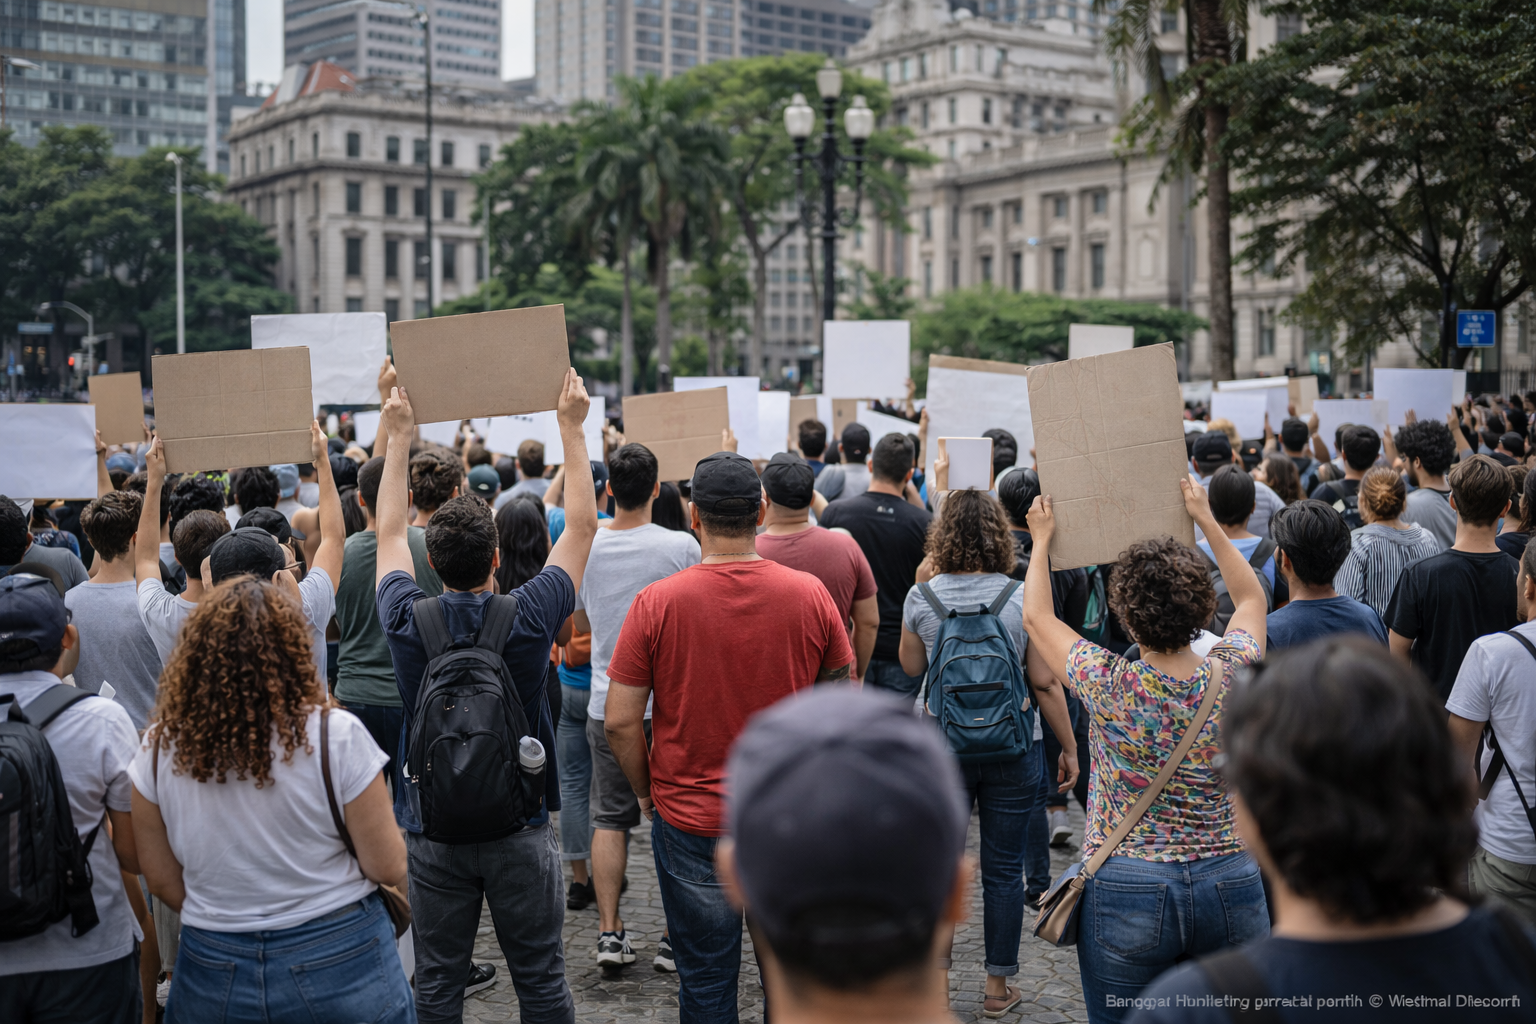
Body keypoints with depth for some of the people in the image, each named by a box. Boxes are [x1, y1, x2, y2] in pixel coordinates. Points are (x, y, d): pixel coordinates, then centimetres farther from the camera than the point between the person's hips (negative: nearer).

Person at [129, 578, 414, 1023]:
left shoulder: (159, 748, -6)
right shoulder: (336, 736, -16)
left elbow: (163, 882, 3)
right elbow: (388, 869, -12)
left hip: (213, 973, 3)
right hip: (338, 964, -2)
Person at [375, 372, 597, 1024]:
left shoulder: (408, 620, -9)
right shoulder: (528, 617, -13)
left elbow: (389, 533, 10)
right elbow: (582, 526, 0)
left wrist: (399, 438, 15)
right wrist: (572, 428, 5)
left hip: (434, 832, 2)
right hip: (520, 826, -1)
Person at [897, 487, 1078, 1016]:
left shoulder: (922, 599, -7)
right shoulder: (1024, 598, -10)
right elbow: (1044, 682, -7)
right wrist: (1069, 748, 4)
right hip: (1013, 751, -1)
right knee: (1004, 869, 10)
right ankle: (998, 987, 20)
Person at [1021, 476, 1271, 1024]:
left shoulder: (1109, 687, -13)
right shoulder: (1232, 677, -6)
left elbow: (1037, 616, 6)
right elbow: (1251, 598, 17)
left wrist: (1043, 540, 19)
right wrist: (1207, 521, 24)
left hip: (1126, 890, -2)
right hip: (1231, 886, 3)